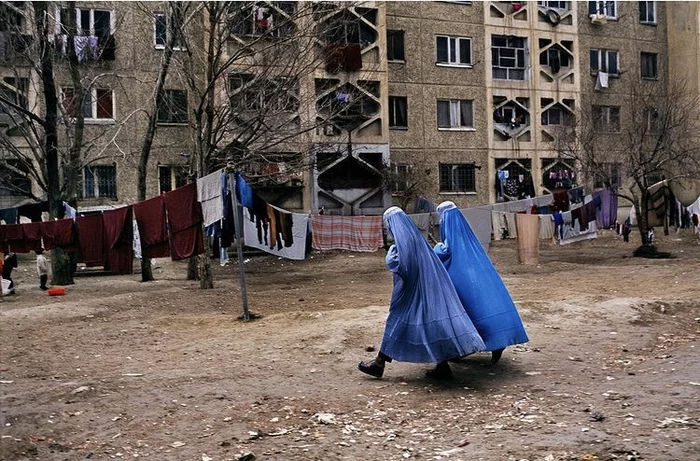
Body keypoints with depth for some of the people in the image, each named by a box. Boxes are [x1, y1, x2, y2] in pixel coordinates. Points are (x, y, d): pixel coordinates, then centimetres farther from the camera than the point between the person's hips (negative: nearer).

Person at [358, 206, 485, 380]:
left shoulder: (402, 239, -15)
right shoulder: (416, 236, 12)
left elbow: (398, 265, -23)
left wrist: (390, 252, -5)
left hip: (411, 291, -8)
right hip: (428, 288, 8)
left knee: (397, 321, 1)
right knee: (431, 322, 8)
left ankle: (379, 364, 10)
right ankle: (442, 367, 8)